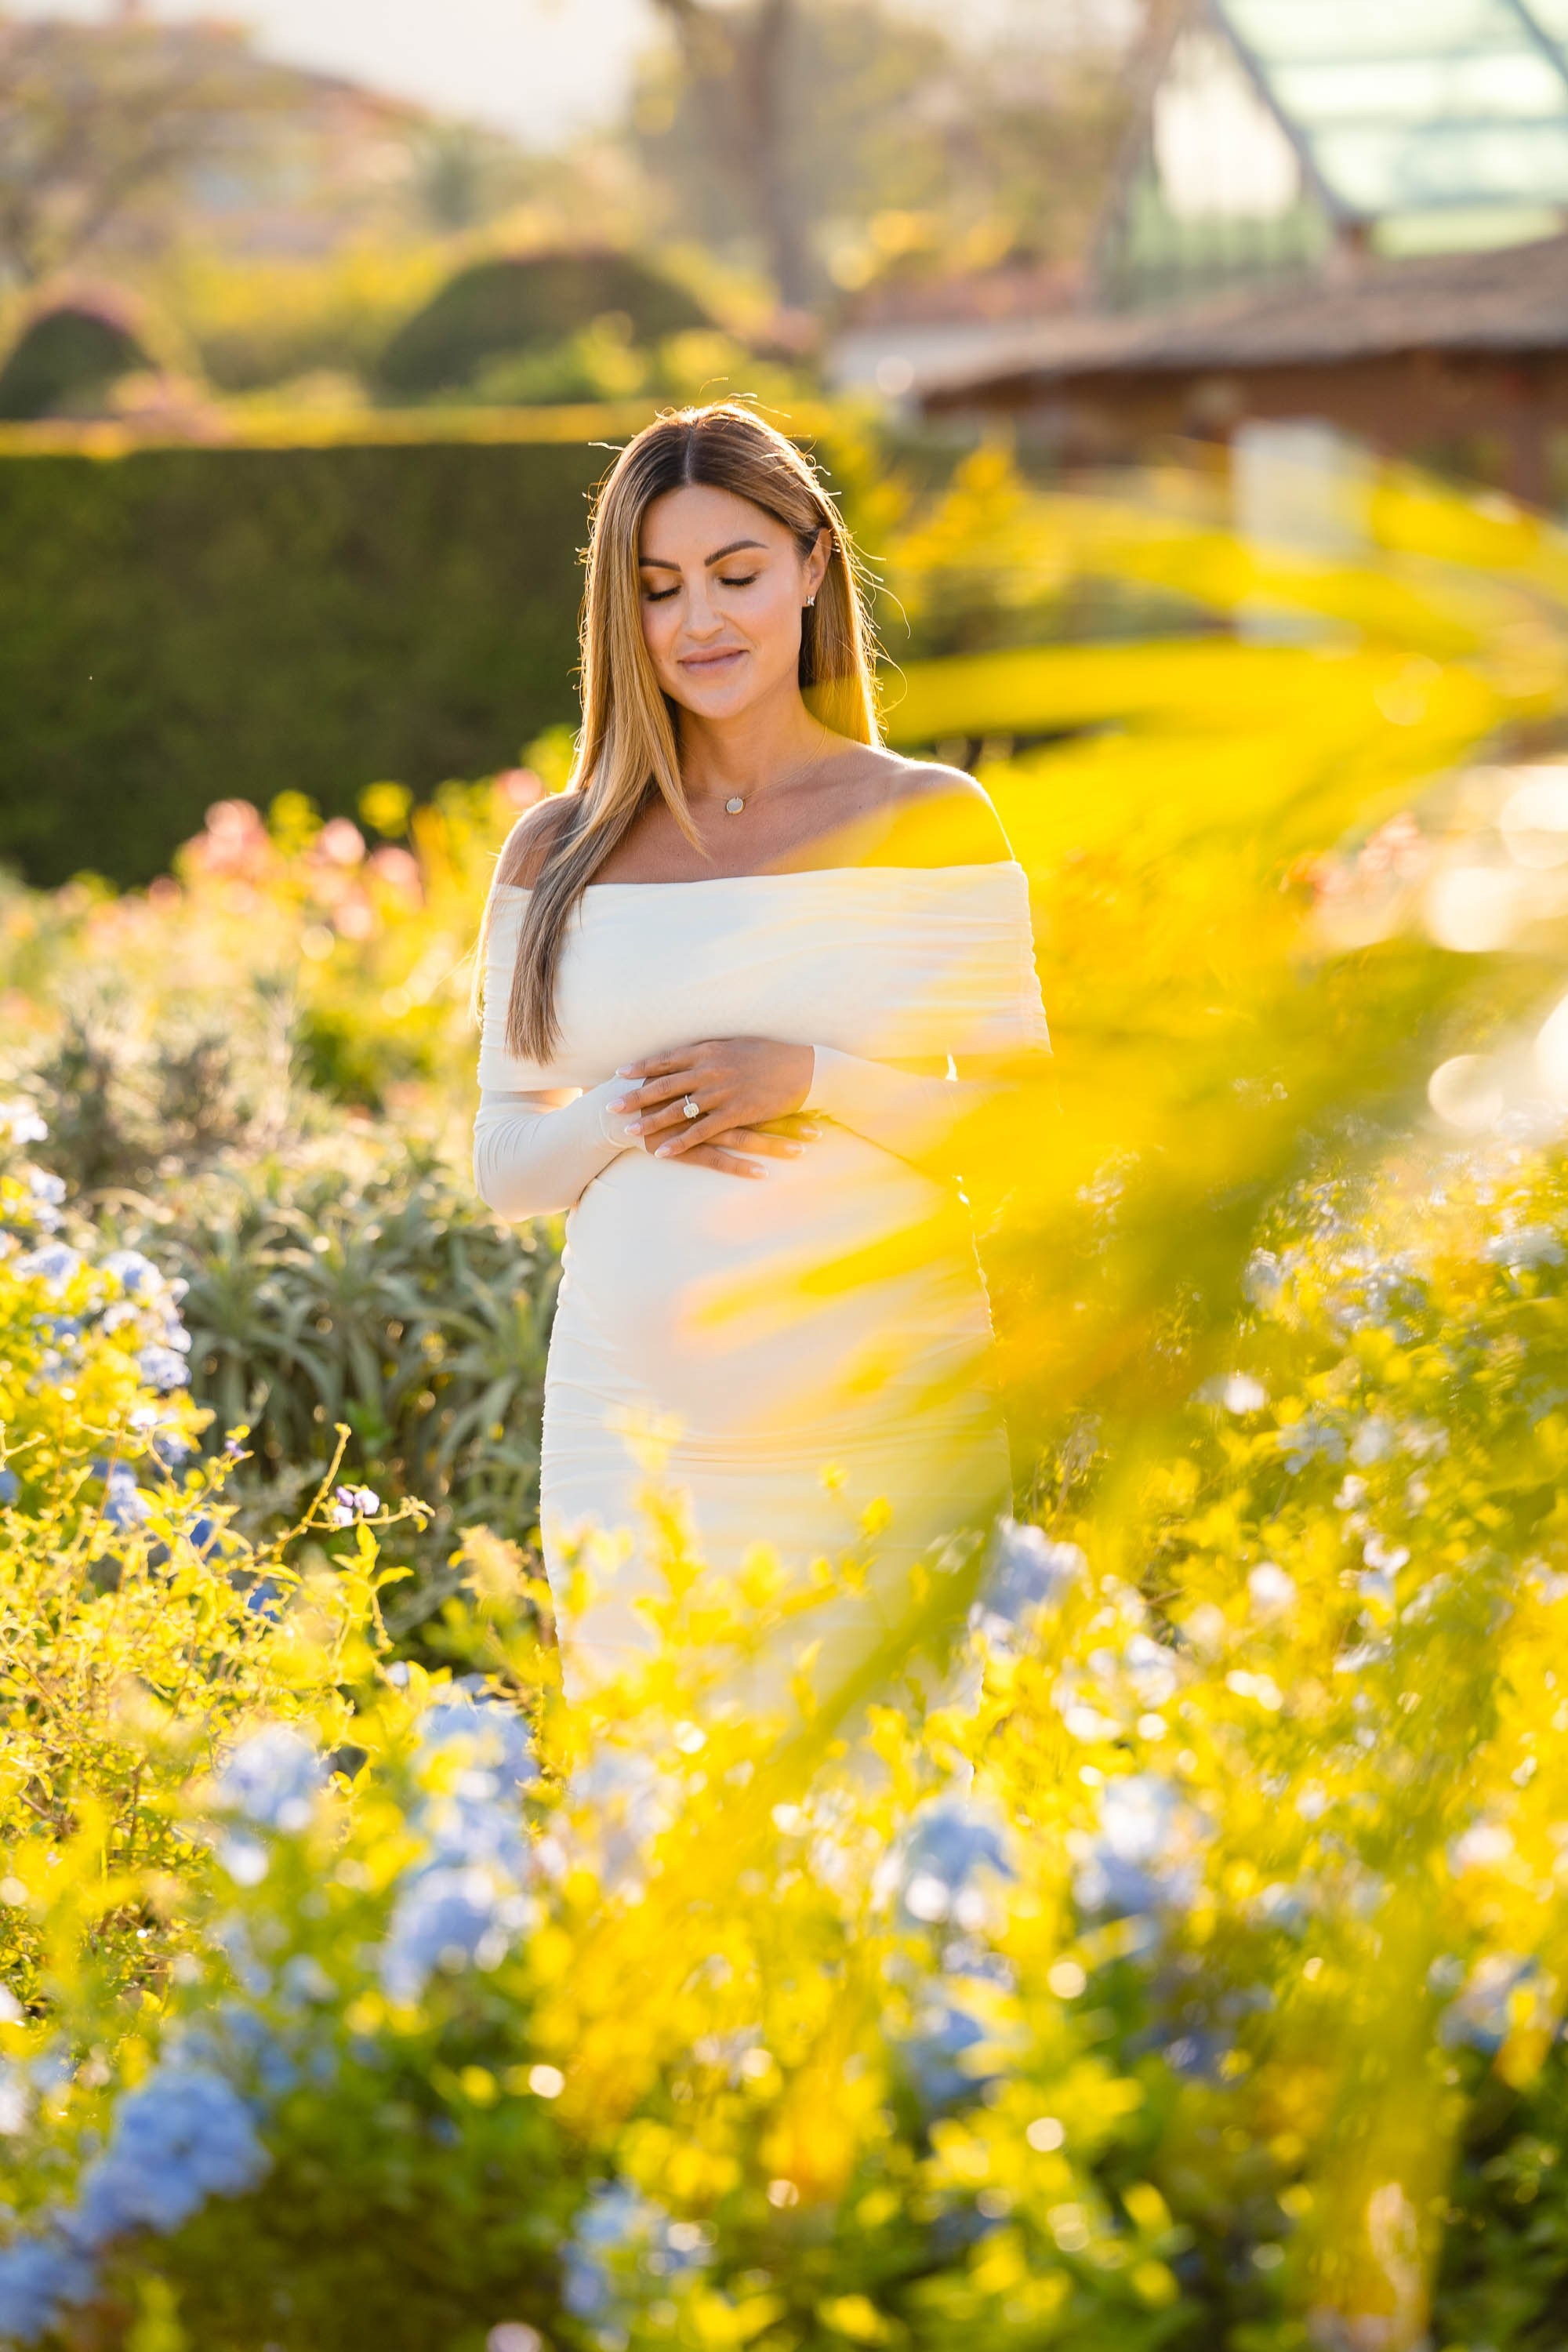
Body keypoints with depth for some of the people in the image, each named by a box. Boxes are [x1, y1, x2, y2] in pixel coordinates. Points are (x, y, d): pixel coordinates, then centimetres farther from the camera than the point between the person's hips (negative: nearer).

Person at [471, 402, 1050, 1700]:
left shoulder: (928, 822, 2)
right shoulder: (559, 856, 9)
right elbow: (504, 1168, 10)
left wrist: (810, 1082, -14)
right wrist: (626, 1119, -10)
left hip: (886, 1426, -2)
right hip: (639, 1433, 2)